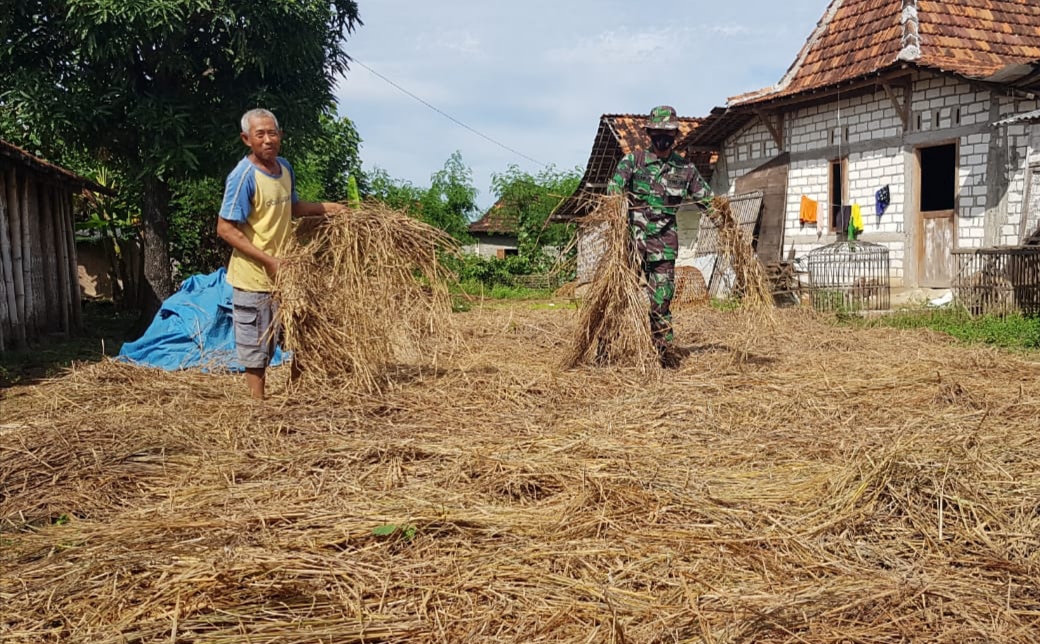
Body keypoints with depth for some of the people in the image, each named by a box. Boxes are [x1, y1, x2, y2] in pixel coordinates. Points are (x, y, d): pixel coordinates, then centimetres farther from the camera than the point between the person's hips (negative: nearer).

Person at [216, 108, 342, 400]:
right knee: (257, 348, 5)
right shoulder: (243, 176, -18)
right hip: (253, 276, -8)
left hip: (286, 273, 8)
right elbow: (225, 228, -20)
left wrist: (327, 207, 10)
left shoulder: (284, 167, 5)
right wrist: (268, 260, -24)